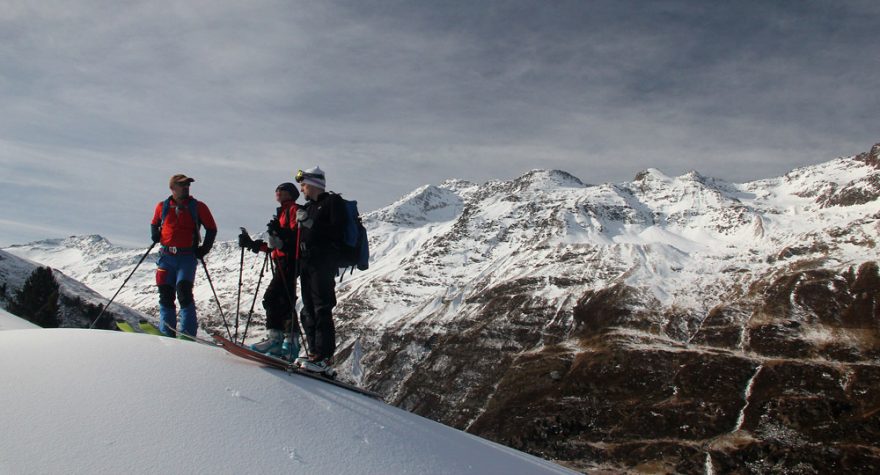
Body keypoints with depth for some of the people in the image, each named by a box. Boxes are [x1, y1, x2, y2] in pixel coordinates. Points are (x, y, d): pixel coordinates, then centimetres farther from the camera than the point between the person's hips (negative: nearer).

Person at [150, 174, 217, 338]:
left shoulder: (198, 207, 3)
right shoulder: (162, 207, 9)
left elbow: (211, 228, 9)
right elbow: (154, 224, 26)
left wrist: (204, 249, 1)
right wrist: (155, 235, 4)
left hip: (187, 257, -3)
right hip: (166, 256, 3)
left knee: (183, 290, -16)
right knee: (165, 295, 5)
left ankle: (188, 332, -11)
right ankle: (166, 334, 13)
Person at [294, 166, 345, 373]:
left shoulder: (332, 201, -3)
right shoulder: (308, 207, 23)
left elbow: (336, 232, -16)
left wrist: (311, 225, -19)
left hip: (323, 262, -9)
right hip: (307, 262, 9)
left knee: (322, 309, -12)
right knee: (308, 309, 9)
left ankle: (324, 357, -11)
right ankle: (315, 352, 16)